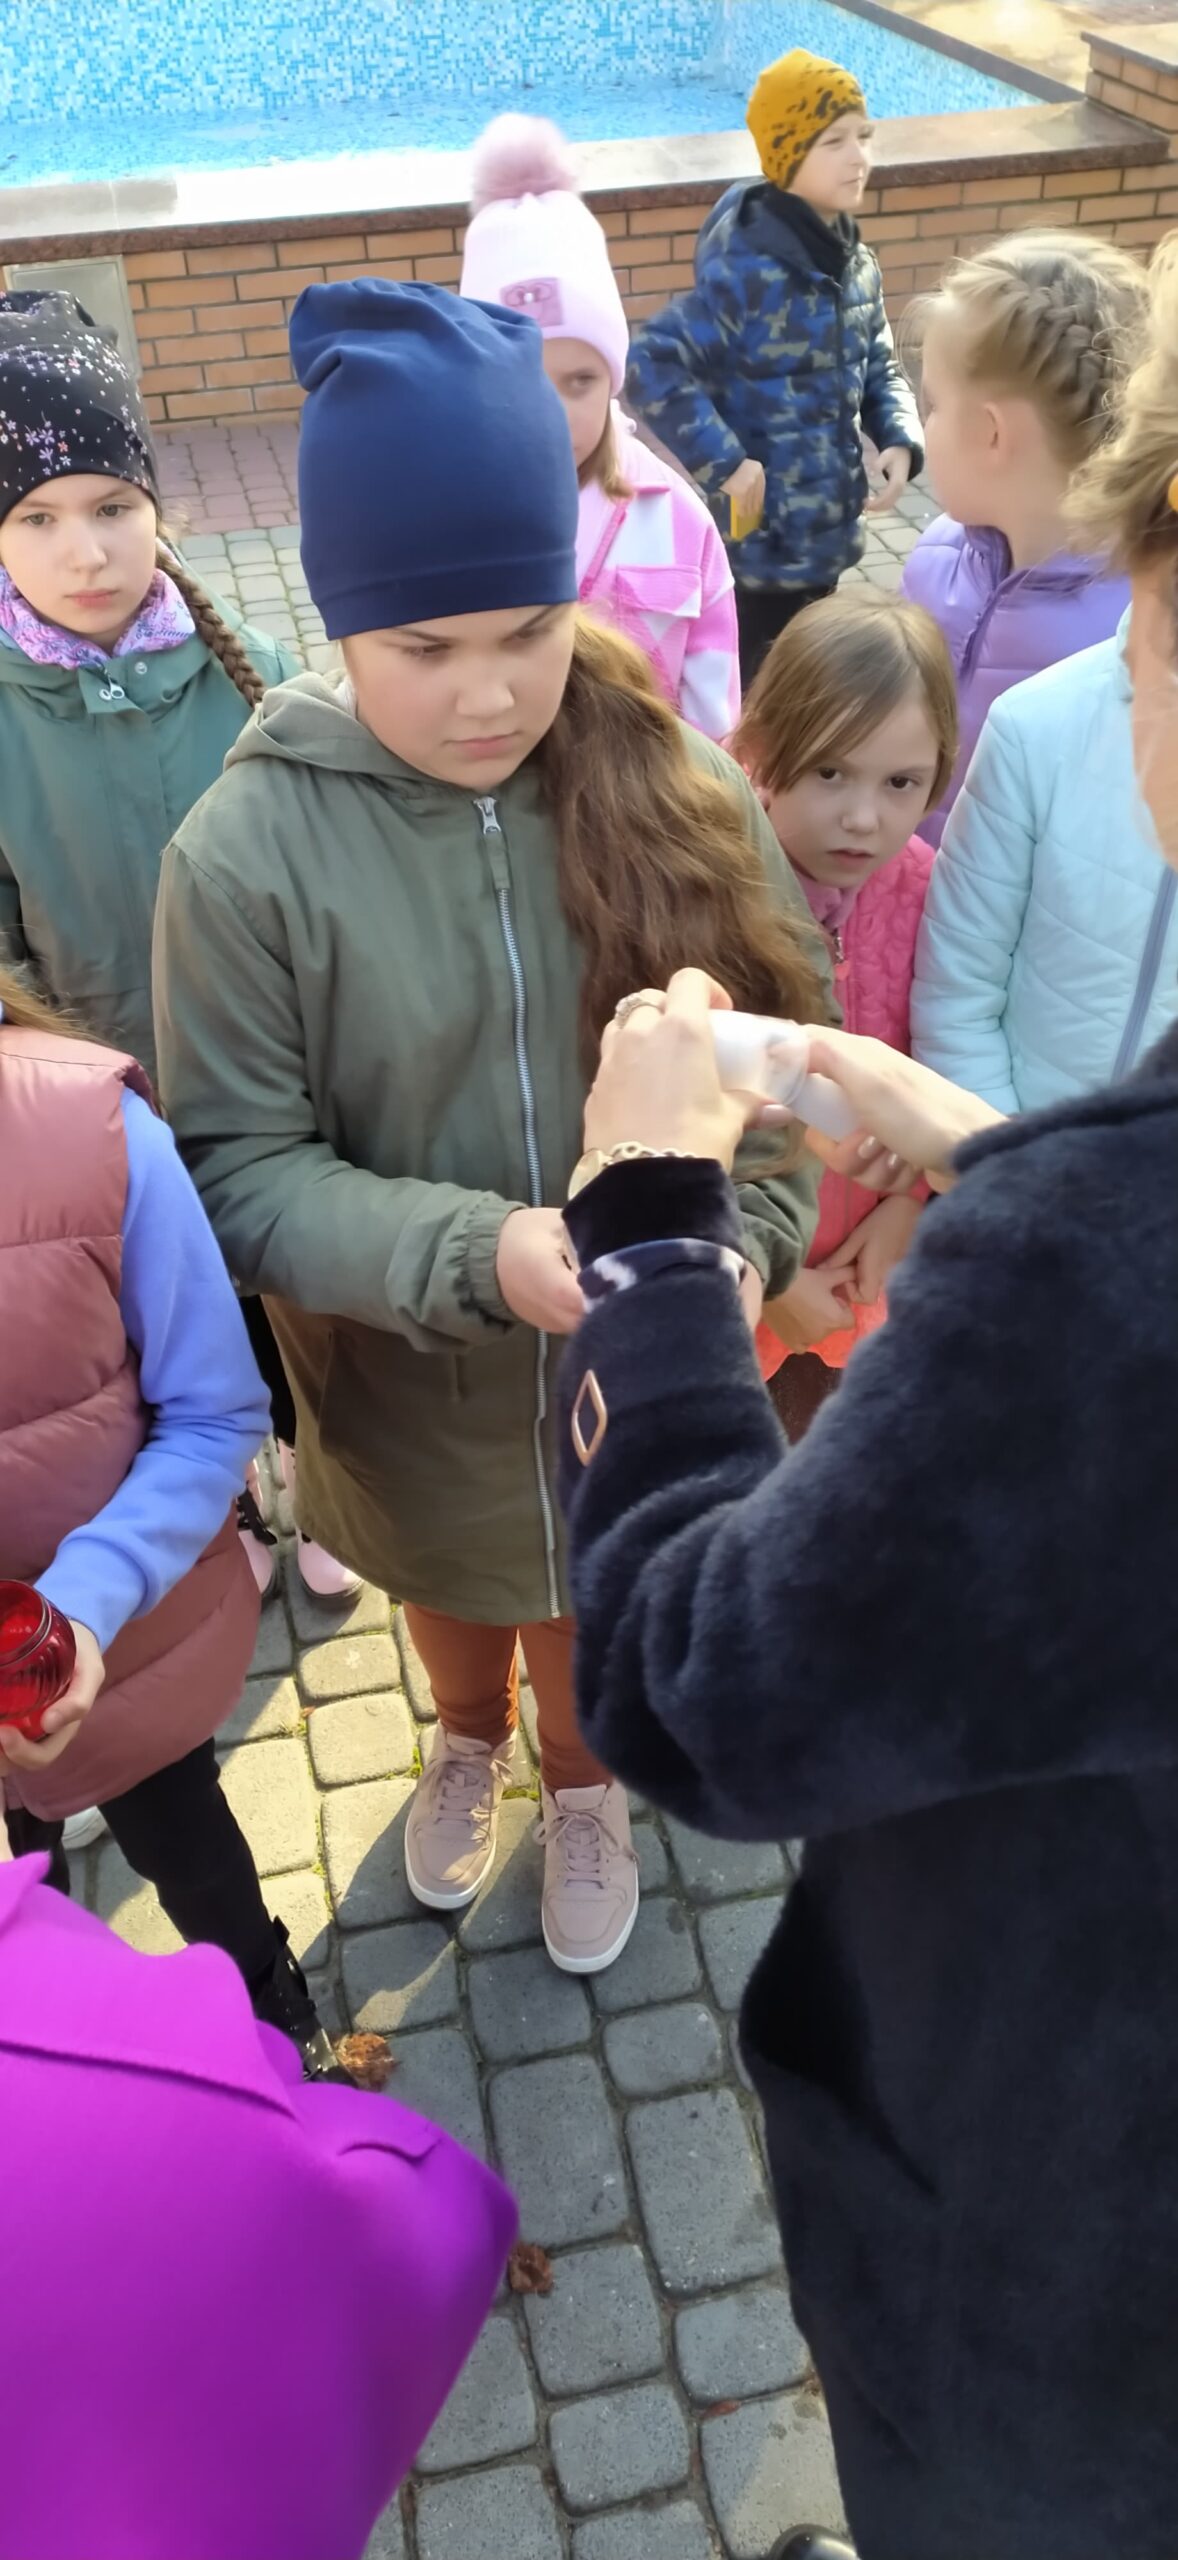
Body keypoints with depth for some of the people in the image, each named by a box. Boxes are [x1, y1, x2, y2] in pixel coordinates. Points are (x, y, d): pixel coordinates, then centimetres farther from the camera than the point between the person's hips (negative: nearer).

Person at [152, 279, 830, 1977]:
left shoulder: (675, 795, -15)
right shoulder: (249, 850, -21)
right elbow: (239, 1169, -18)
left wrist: (742, 1236, -24)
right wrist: (481, 1251, -32)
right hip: (407, 1386, 0)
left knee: (591, 1616, 28)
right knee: (448, 1597, 31)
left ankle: (580, 1787, 63)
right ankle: (469, 1741, 67)